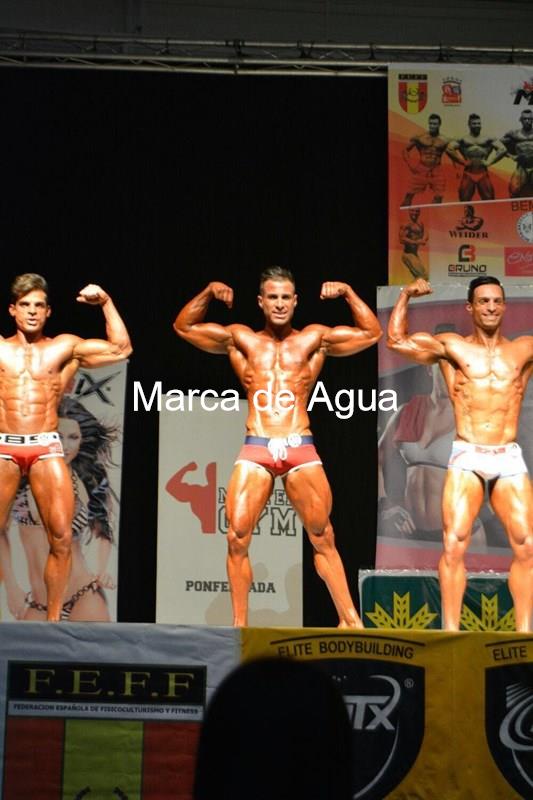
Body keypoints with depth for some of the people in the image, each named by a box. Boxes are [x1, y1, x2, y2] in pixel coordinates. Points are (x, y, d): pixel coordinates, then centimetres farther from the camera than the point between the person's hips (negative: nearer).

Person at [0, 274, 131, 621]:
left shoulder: (64, 347, 14)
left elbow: (120, 349, 11)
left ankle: (53, 619, -3)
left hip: (47, 449, 0)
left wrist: (106, 303, 8)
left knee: (62, 538, -11)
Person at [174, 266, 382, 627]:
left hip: (301, 449, 0)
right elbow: (184, 327, 19)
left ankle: (349, 618, 8)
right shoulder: (241, 339, 14)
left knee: (323, 538, 3)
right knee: (237, 538, -8)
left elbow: (372, 333, 13)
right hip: (256, 449, 1)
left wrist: (347, 292, 5)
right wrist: (208, 293, 6)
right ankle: (239, 624, 0)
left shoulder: (314, 339, 12)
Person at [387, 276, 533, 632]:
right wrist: (406, 295, -4)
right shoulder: (452, 346, 7)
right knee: (455, 545, -11)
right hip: (466, 457, -2)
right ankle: (451, 631, -7)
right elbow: (398, 340, 0)